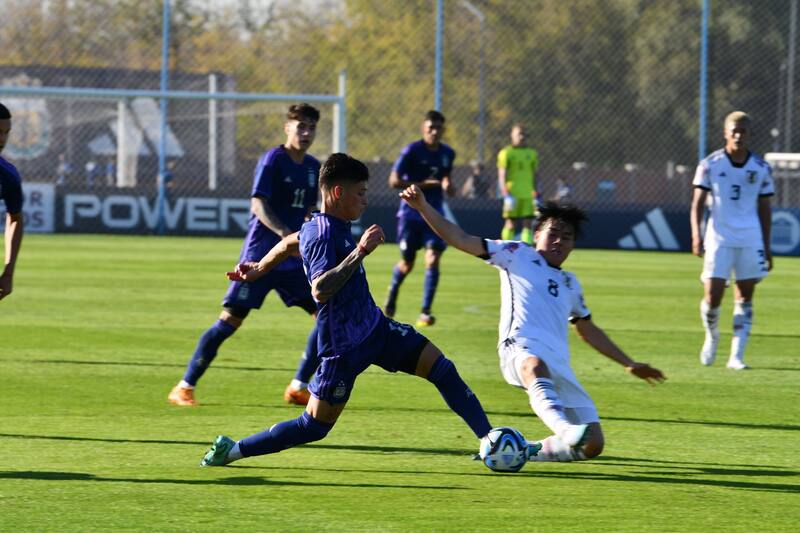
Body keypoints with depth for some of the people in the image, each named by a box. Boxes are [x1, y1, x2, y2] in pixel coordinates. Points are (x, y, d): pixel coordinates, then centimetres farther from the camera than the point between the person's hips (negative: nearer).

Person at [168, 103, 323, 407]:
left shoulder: (313, 168, 12)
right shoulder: (273, 160, -9)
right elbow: (259, 205, -20)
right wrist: (285, 233, -34)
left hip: (294, 261, 7)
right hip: (259, 258, -7)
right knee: (230, 320, -10)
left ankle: (299, 388, 8)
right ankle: (185, 387, -2)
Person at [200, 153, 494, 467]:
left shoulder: (334, 226, 7)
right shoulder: (323, 234, -22)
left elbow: (289, 243, 25)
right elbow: (320, 290, -37)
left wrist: (259, 269, 42)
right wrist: (360, 252, -36)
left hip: (375, 328, 9)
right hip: (344, 346, -9)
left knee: (442, 369, 0)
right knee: (315, 426, -4)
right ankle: (231, 450, 8)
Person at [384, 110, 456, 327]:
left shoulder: (448, 154, 6)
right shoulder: (412, 151, -11)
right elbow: (394, 181, -13)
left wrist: (447, 186, 0)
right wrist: (424, 184, -20)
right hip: (411, 213, -3)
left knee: (433, 259, -14)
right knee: (407, 263, 8)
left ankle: (425, 312, -12)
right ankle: (391, 297, 38)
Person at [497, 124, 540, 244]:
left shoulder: (531, 153, 13)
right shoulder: (506, 153, 0)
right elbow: (501, 175, -4)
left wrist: (536, 196, 14)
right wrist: (506, 195, -14)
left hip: (528, 196, 4)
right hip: (512, 195, -4)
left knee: (528, 224, -3)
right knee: (511, 225, -1)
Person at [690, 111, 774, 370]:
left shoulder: (761, 168, 6)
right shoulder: (710, 165, 0)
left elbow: (764, 208, 12)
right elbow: (697, 203, 1)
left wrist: (766, 247, 11)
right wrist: (696, 235, -13)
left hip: (750, 239, 2)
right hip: (719, 237, -2)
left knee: (745, 296, 0)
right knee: (712, 295, -9)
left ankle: (736, 355, 4)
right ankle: (711, 336, 21)